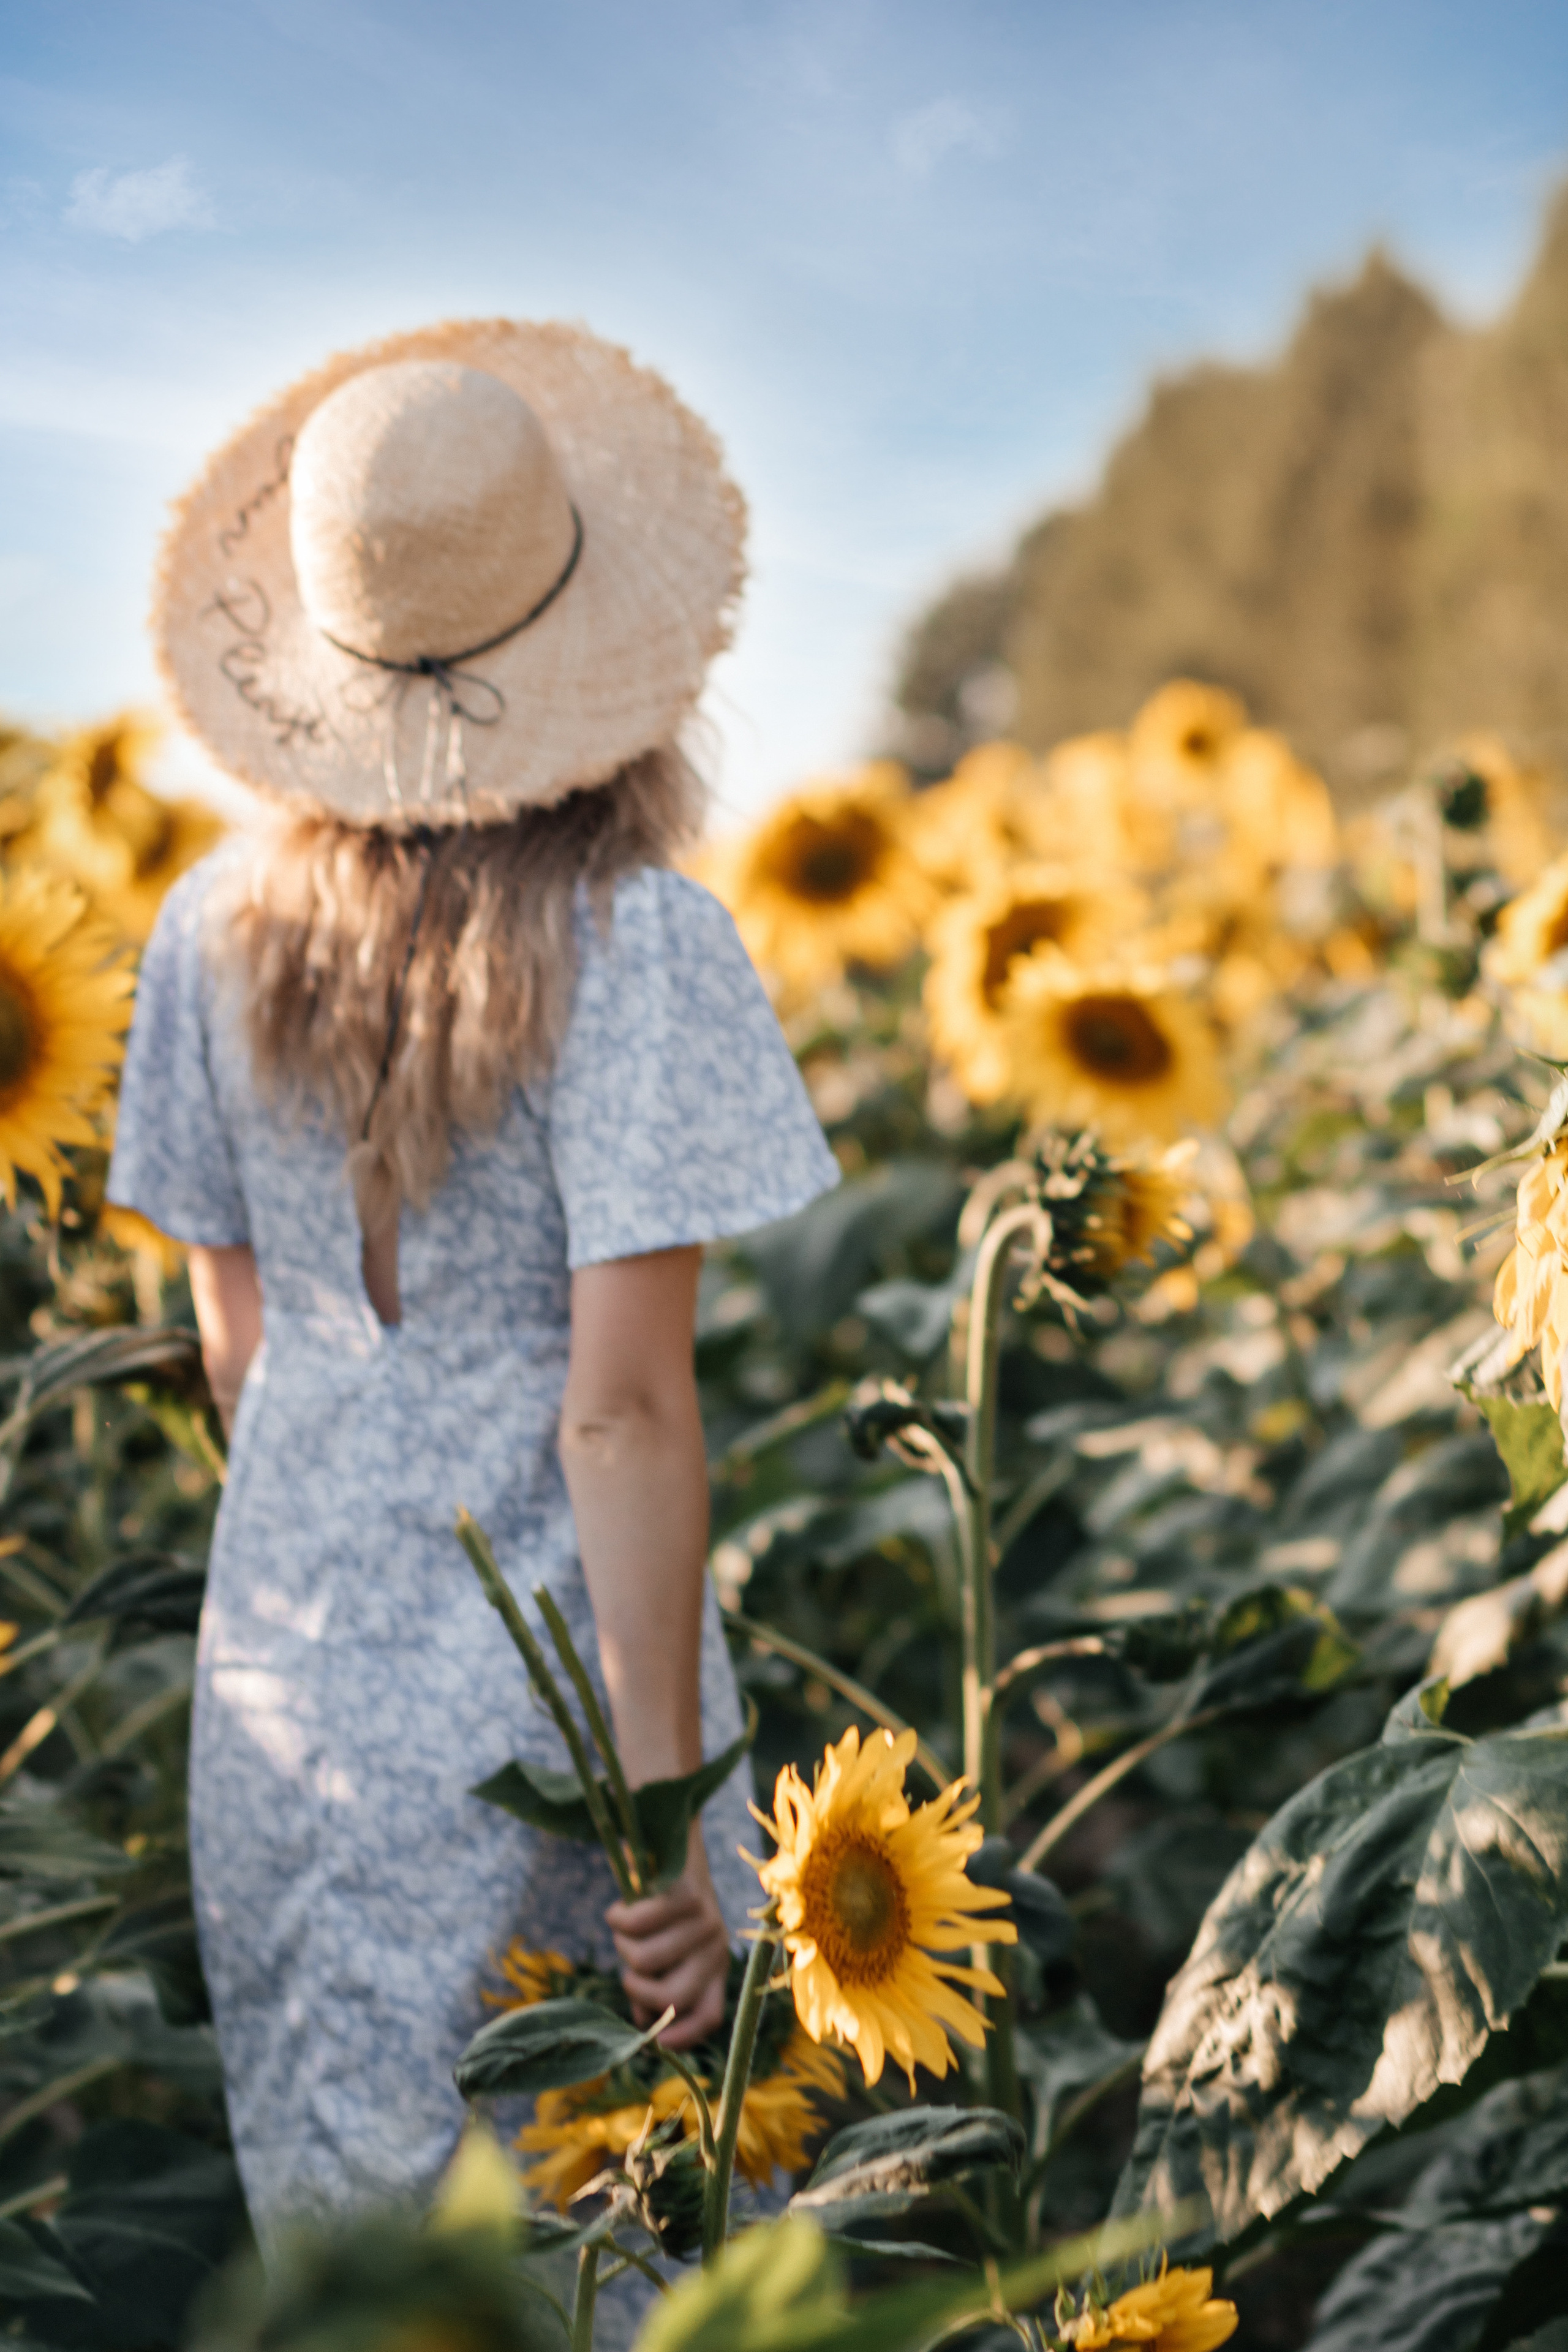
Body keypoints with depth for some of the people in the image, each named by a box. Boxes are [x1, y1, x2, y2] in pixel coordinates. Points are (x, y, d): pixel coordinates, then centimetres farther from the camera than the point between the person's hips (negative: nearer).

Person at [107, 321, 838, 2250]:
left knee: (341, 2238, 17)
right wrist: (665, 1791, -15)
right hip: (550, 1678, -4)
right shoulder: (632, 943, -16)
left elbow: (236, 1342, 6)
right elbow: (625, 1405, -20)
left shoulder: (217, 928, -1)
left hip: (292, 1679, 5)